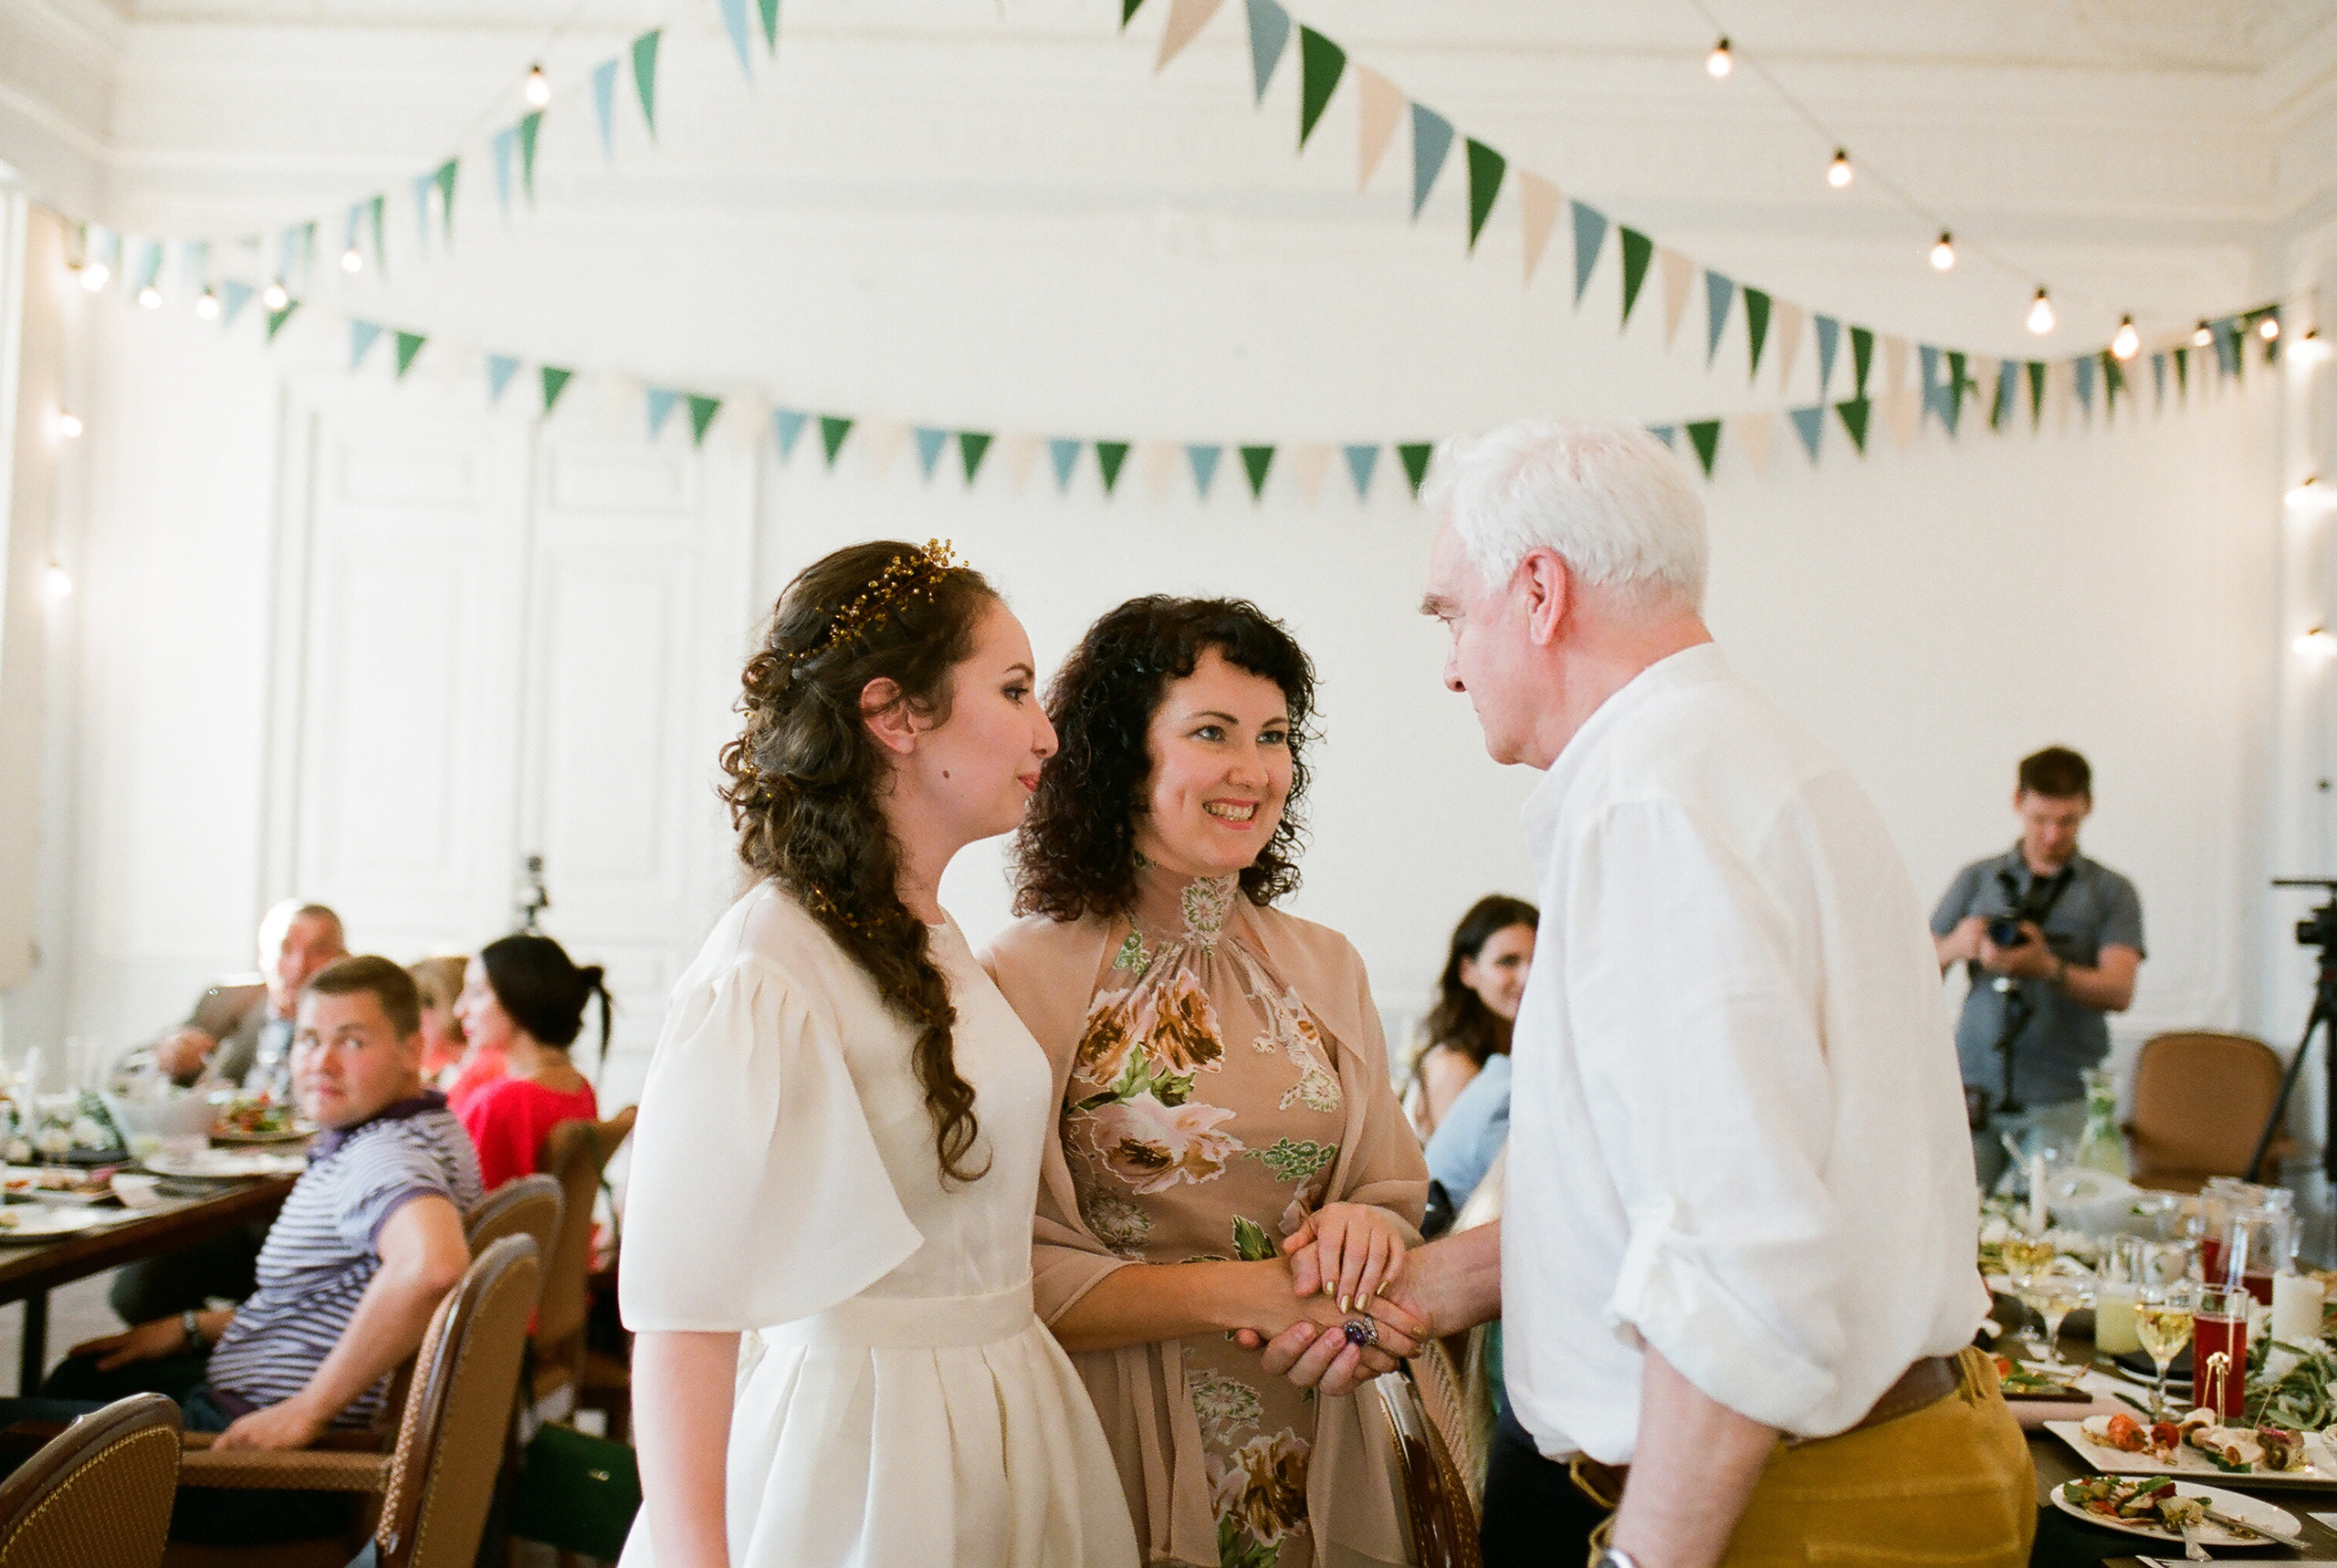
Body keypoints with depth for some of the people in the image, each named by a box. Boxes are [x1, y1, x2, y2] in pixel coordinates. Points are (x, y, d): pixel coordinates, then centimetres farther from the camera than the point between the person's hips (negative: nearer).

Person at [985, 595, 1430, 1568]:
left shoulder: (1327, 969, 6)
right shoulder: (1023, 979, -12)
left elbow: (1399, 1194, 9)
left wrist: (1366, 1227, -14)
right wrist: (1242, 1292, -20)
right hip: (1118, 1480, -5)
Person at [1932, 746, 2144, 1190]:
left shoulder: (2112, 893, 9)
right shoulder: (1976, 879, 13)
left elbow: (2119, 991, -5)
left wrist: (2048, 968, -22)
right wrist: (1955, 946, -12)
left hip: (2062, 1103, -1)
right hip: (1975, 1091, 1)